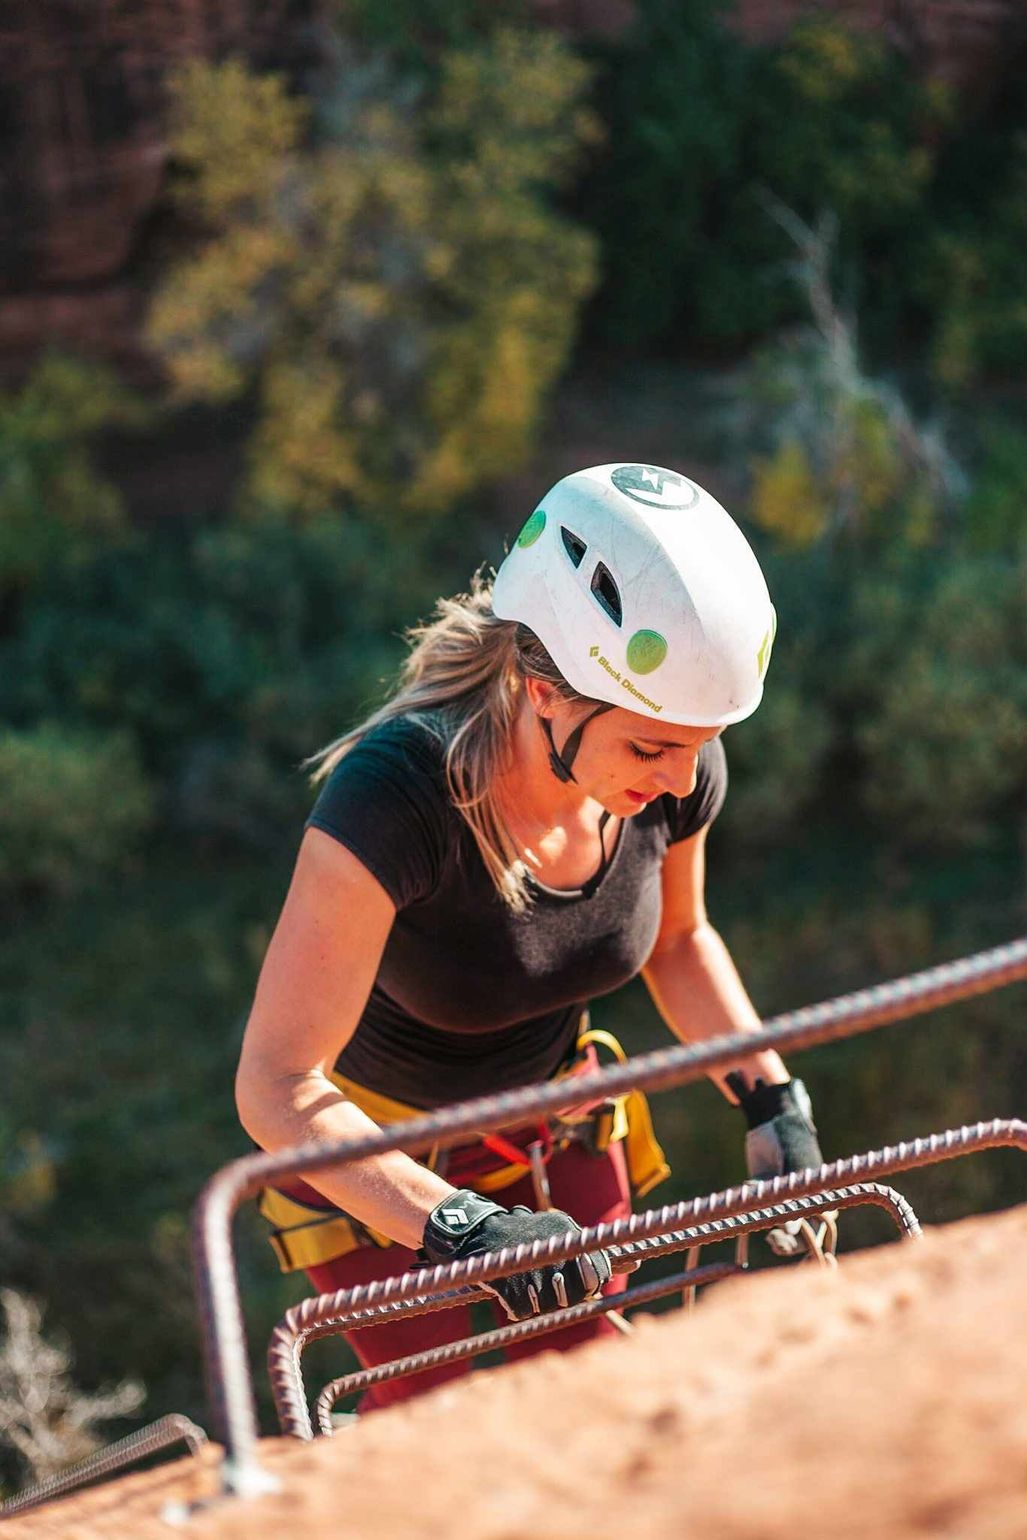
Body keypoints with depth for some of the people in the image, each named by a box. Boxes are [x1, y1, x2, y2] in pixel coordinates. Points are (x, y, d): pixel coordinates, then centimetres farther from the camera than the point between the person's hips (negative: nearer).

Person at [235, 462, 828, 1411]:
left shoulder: (674, 772, -21)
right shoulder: (398, 791, -38)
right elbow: (277, 1087, -39)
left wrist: (774, 1099, -10)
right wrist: (459, 1227, -50)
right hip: (367, 1144, -4)